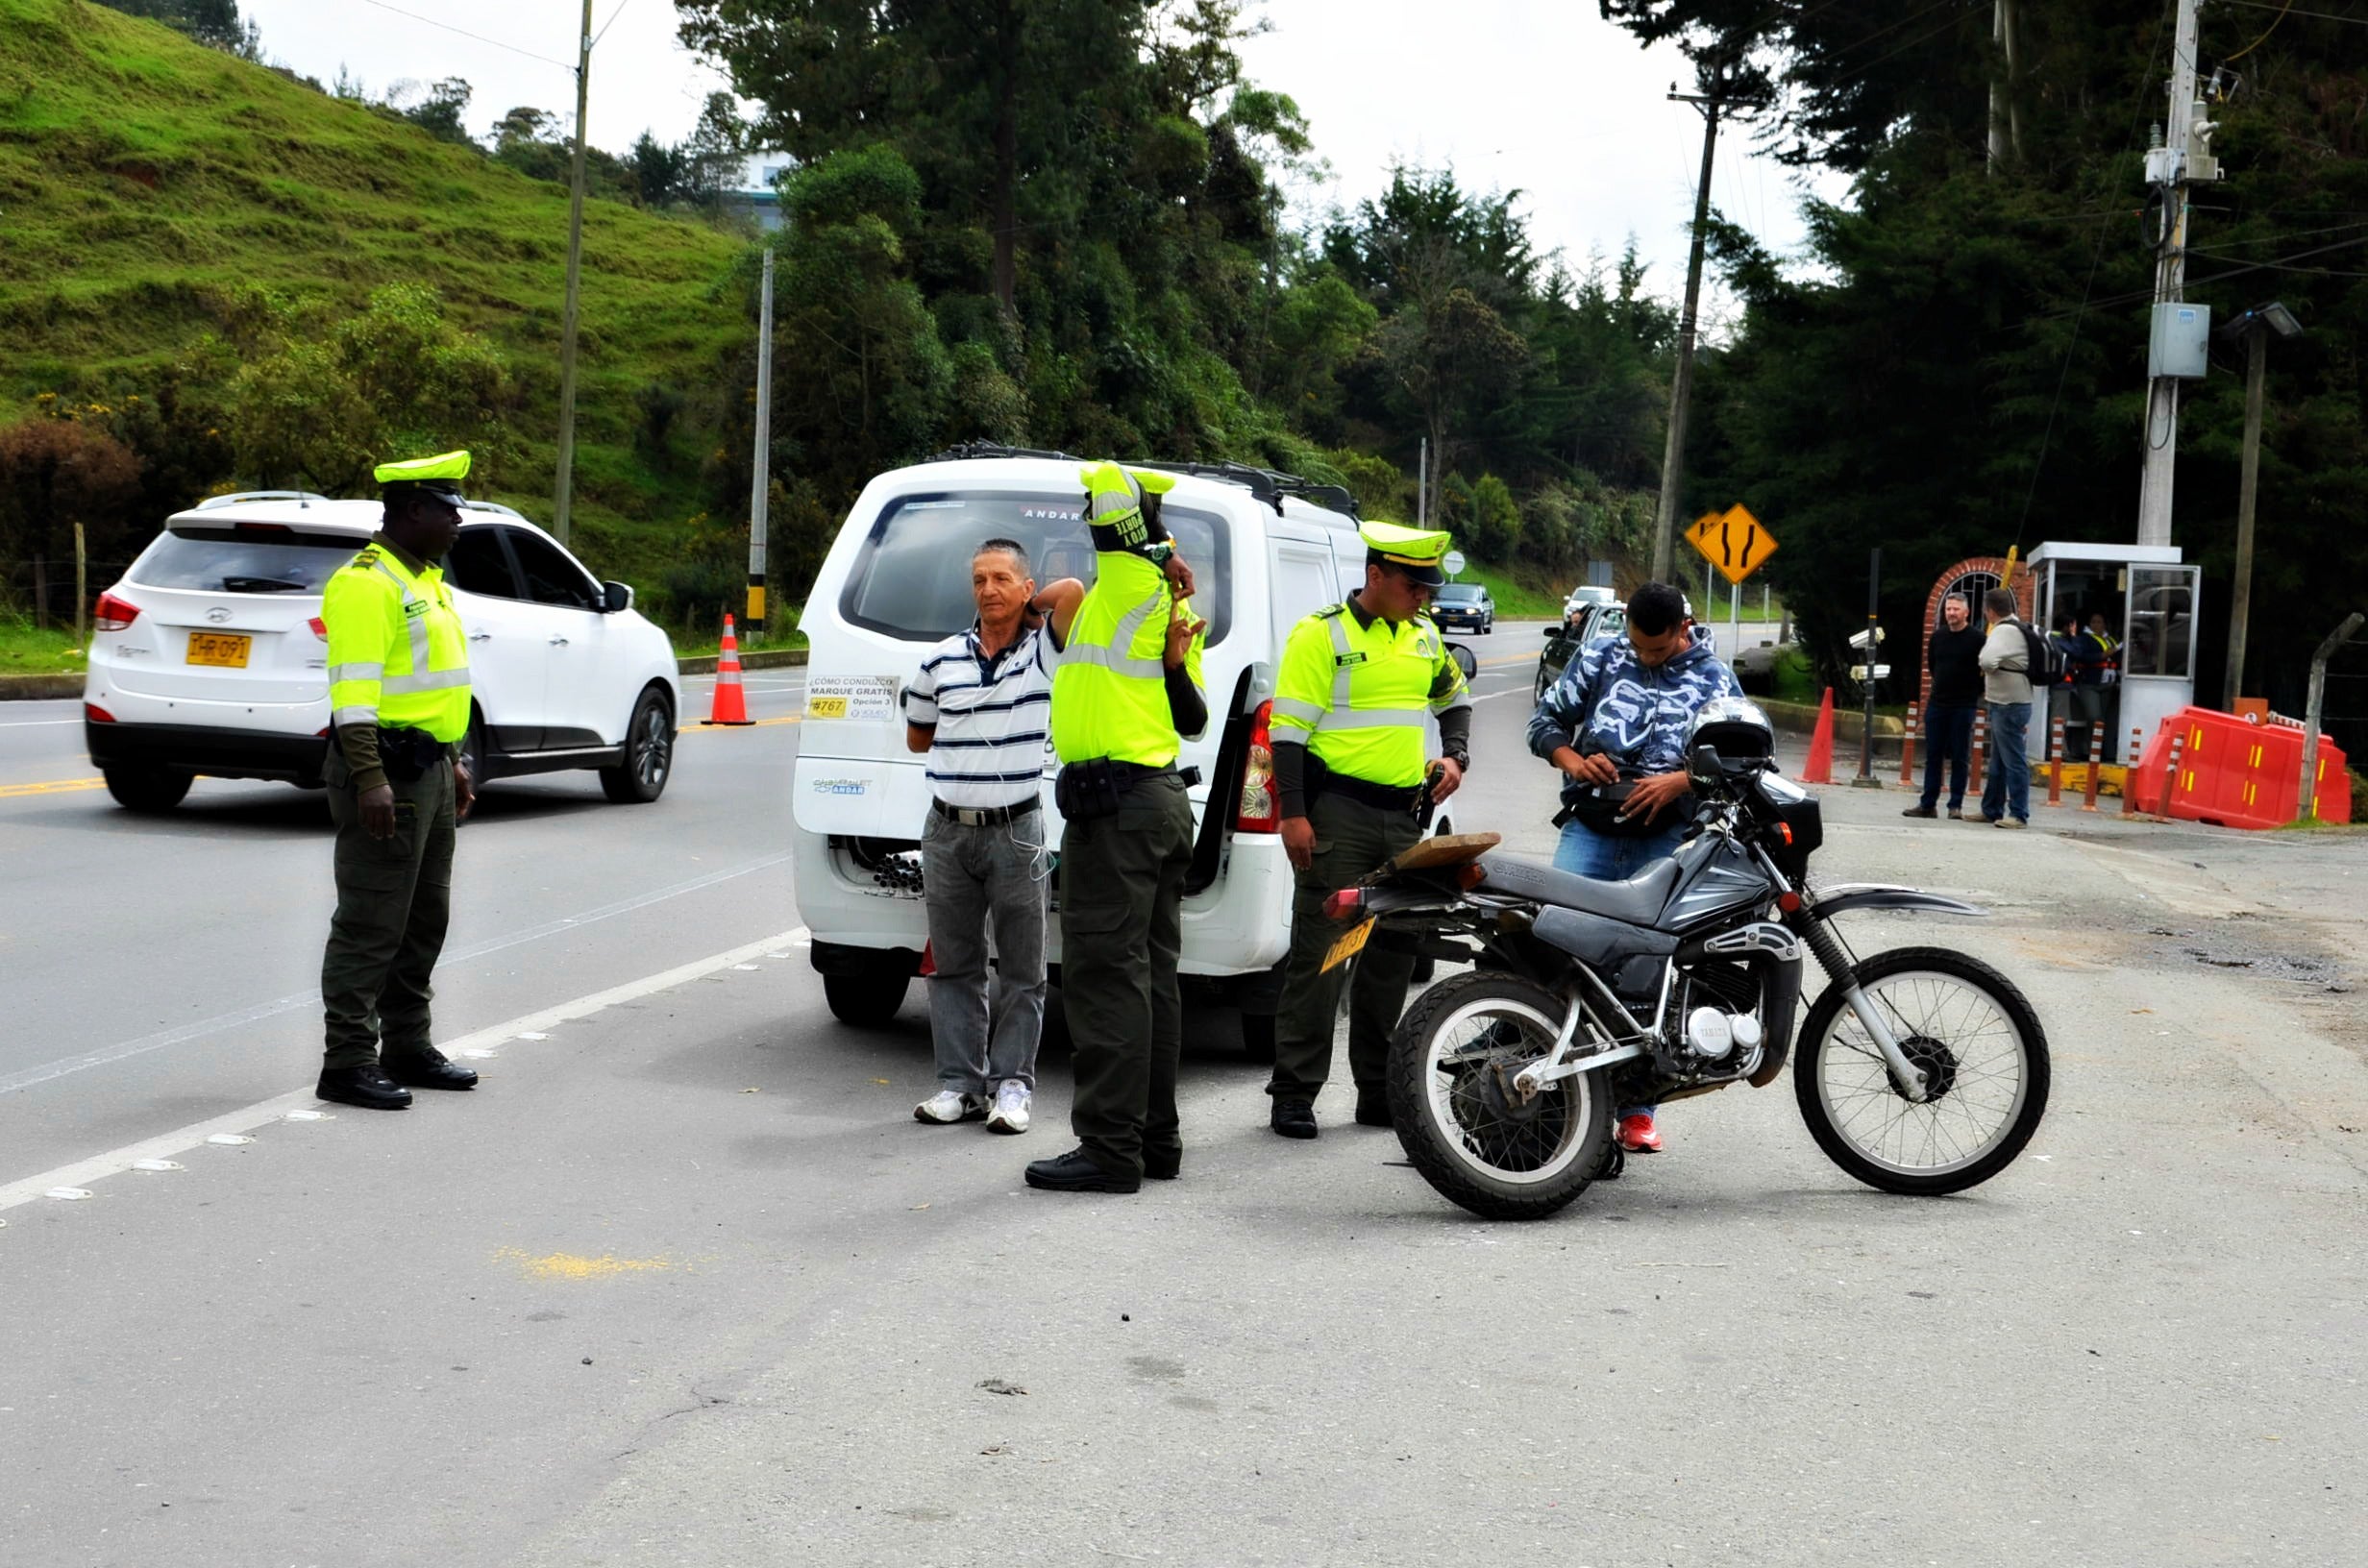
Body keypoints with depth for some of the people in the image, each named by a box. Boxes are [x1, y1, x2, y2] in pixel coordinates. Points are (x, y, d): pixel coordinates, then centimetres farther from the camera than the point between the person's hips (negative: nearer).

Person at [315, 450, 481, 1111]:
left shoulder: (425, 580, 18)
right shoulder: (366, 583, -14)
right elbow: (353, 689, -21)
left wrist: (453, 762, 23)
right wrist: (369, 779, -27)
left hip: (428, 770, 10)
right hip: (386, 768, -10)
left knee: (424, 919, 15)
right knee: (371, 925, -7)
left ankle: (407, 1049, 25)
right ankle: (348, 1064, -3)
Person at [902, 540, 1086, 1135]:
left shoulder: (1043, 651, -1)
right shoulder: (942, 660, 7)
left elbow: (1071, 590, -17)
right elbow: (917, 736, 19)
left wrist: (1026, 612, -2)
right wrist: (976, 731, 12)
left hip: (1015, 833, -3)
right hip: (948, 831, 3)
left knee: (1021, 969, 2)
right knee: (954, 965, 8)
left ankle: (1012, 1085, 10)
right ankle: (960, 1084, 15)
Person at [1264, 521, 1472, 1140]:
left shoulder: (1425, 638, 13)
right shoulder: (1323, 634, -7)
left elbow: (1455, 700, 31)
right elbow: (1288, 727, -10)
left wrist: (1454, 756, 12)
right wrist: (1294, 813, -16)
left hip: (1404, 813, 7)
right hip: (1338, 807, -7)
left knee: (1393, 955, 11)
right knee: (1320, 954, -6)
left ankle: (1378, 1092, 20)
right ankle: (1294, 1094, -2)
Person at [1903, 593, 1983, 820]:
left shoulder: (1976, 639, -7)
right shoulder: (1937, 637, 8)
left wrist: (1973, 692, 1)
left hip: (1963, 707, -5)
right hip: (1937, 704, 5)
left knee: (1960, 758, 0)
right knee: (1932, 756, 6)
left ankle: (1956, 806, 4)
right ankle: (1928, 804, 10)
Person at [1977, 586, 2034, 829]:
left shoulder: (2005, 631, -17)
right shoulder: (2013, 628, 15)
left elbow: (1987, 661, -30)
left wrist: (1985, 667, -8)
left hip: (2009, 706, -11)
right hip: (2003, 703, 11)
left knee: (2014, 761, -7)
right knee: (1998, 761, 17)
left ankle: (2019, 815, -5)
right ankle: (1991, 810, 25)